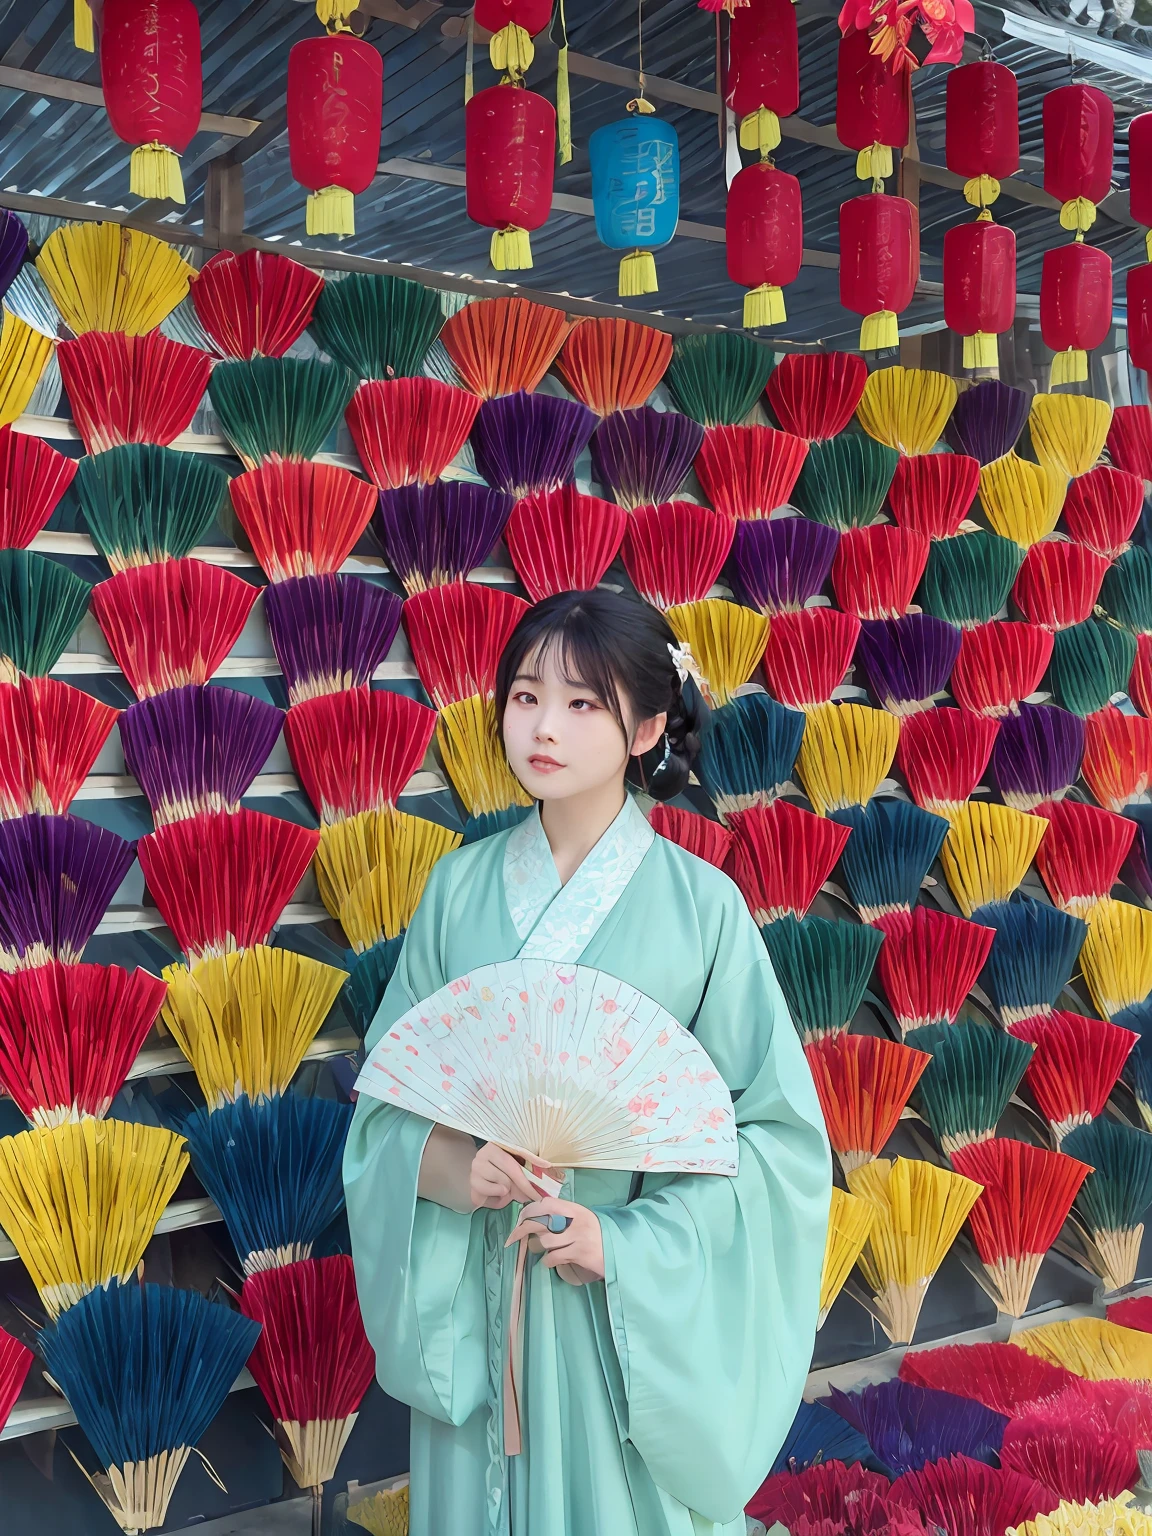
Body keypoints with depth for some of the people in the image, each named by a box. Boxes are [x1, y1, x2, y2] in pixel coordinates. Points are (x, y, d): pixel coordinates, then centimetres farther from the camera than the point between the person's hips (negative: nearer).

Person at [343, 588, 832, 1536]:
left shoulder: (700, 905, -11)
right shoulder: (462, 887, -3)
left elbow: (779, 1128, -9)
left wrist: (632, 1241, -17)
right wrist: (440, 1163, -16)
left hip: (638, 1308, -2)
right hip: (475, 1288, 3)